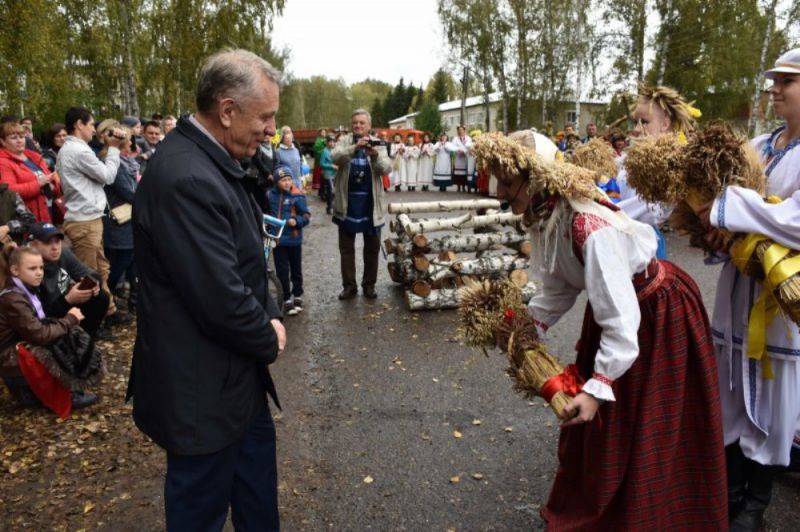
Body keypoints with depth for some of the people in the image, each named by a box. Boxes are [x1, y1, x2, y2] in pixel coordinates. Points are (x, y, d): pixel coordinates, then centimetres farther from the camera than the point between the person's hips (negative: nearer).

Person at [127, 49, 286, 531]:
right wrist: (269, 341, -9)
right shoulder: (186, 179, -28)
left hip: (235, 372, 10)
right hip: (203, 387, -10)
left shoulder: (210, 161, 5)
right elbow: (221, 299, -28)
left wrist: (271, 316, -1)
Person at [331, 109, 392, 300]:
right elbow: (335, 157, -18)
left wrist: (376, 156, -30)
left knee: (372, 248, 8)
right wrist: (355, 147, -33)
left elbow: (387, 168, -10)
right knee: (346, 248, 7)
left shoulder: (377, 144, 3)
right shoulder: (344, 141, 2)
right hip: (347, 202, 0)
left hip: (370, 203, 1)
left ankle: (369, 284, 22)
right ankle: (349, 285, 17)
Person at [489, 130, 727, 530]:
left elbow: (620, 316, -36)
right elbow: (559, 287, 1)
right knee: (590, 424, 20)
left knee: (644, 434, 7)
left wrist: (598, 388, -34)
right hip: (613, 302, 9)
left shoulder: (590, 227, -38)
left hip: (659, 315, -8)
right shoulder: (544, 216, -11)